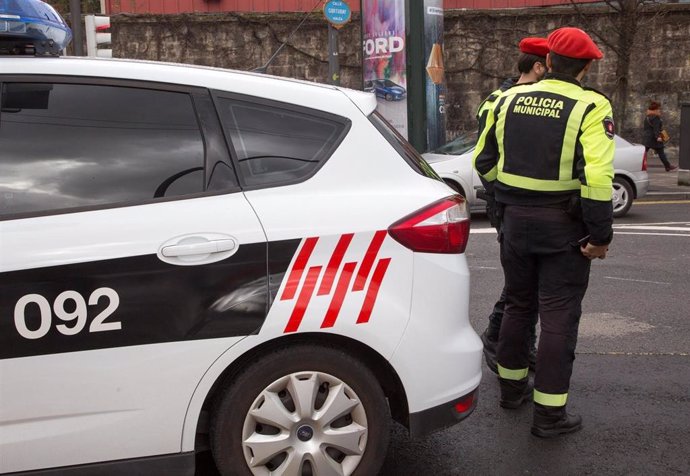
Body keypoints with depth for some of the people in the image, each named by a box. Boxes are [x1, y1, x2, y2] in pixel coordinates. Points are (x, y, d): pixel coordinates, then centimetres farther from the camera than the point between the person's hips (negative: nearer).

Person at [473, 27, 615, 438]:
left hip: (516, 221, 5)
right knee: (559, 318, 4)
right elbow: (597, 177, -23)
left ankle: (512, 386, 34)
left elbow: (484, 161, 9)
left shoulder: (509, 100, 3)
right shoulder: (590, 107, -14)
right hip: (564, 229, -5)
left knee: (518, 305, 20)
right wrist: (601, 235, -15)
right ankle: (549, 412, 9)